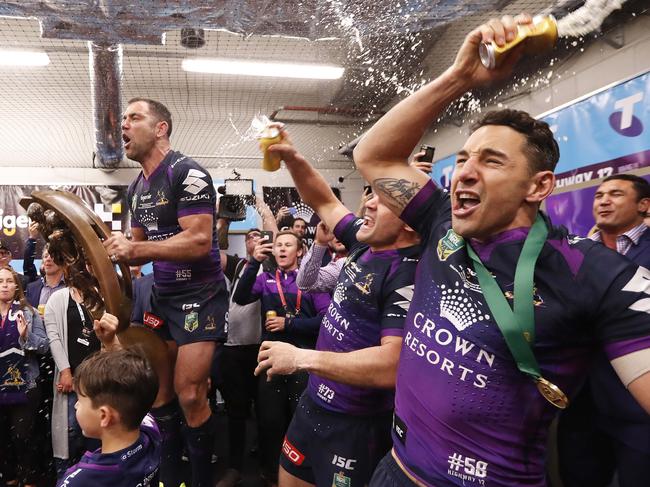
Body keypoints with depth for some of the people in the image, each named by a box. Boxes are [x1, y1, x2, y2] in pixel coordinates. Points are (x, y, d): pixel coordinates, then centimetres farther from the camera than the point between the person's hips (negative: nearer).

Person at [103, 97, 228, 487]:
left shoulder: (188, 174, -15)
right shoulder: (137, 187, 12)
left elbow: (199, 242, -25)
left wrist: (135, 249, -23)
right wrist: (113, 250, 0)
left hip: (200, 296, -8)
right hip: (162, 294, 9)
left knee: (188, 394, -8)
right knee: (157, 388, 13)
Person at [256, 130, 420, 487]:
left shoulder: (408, 274, -26)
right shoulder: (366, 245, 0)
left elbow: (391, 365, -34)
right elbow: (325, 203, 14)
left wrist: (301, 358, -30)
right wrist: (291, 158, 0)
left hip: (356, 424, -8)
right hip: (315, 402, 8)